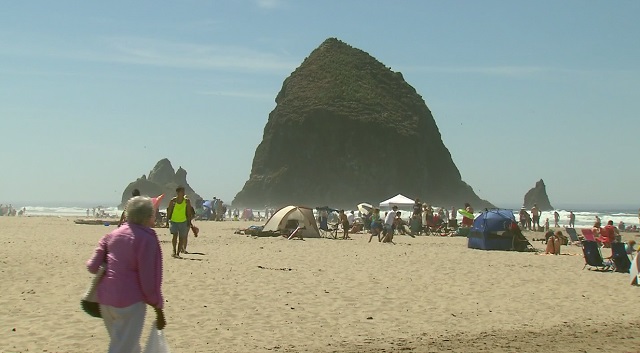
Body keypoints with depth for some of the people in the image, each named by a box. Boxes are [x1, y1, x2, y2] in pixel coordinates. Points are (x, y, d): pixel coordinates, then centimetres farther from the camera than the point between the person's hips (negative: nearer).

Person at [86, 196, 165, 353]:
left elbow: (93, 266, 4)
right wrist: (158, 308, -5)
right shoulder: (147, 239, -12)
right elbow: (149, 279, -14)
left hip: (105, 298, 7)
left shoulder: (113, 234, 9)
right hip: (129, 300, -7)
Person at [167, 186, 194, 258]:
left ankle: (178, 253, 11)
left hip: (183, 222, 2)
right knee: (175, 235, -21)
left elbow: (189, 212, 1)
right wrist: (167, 221, 1)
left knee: (181, 238, 1)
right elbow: (169, 211, 0)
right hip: (173, 221, -1)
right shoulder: (173, 201, -8)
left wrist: (189, 221, -2)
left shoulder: (187, 201, -5)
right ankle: (174, 250, -10)